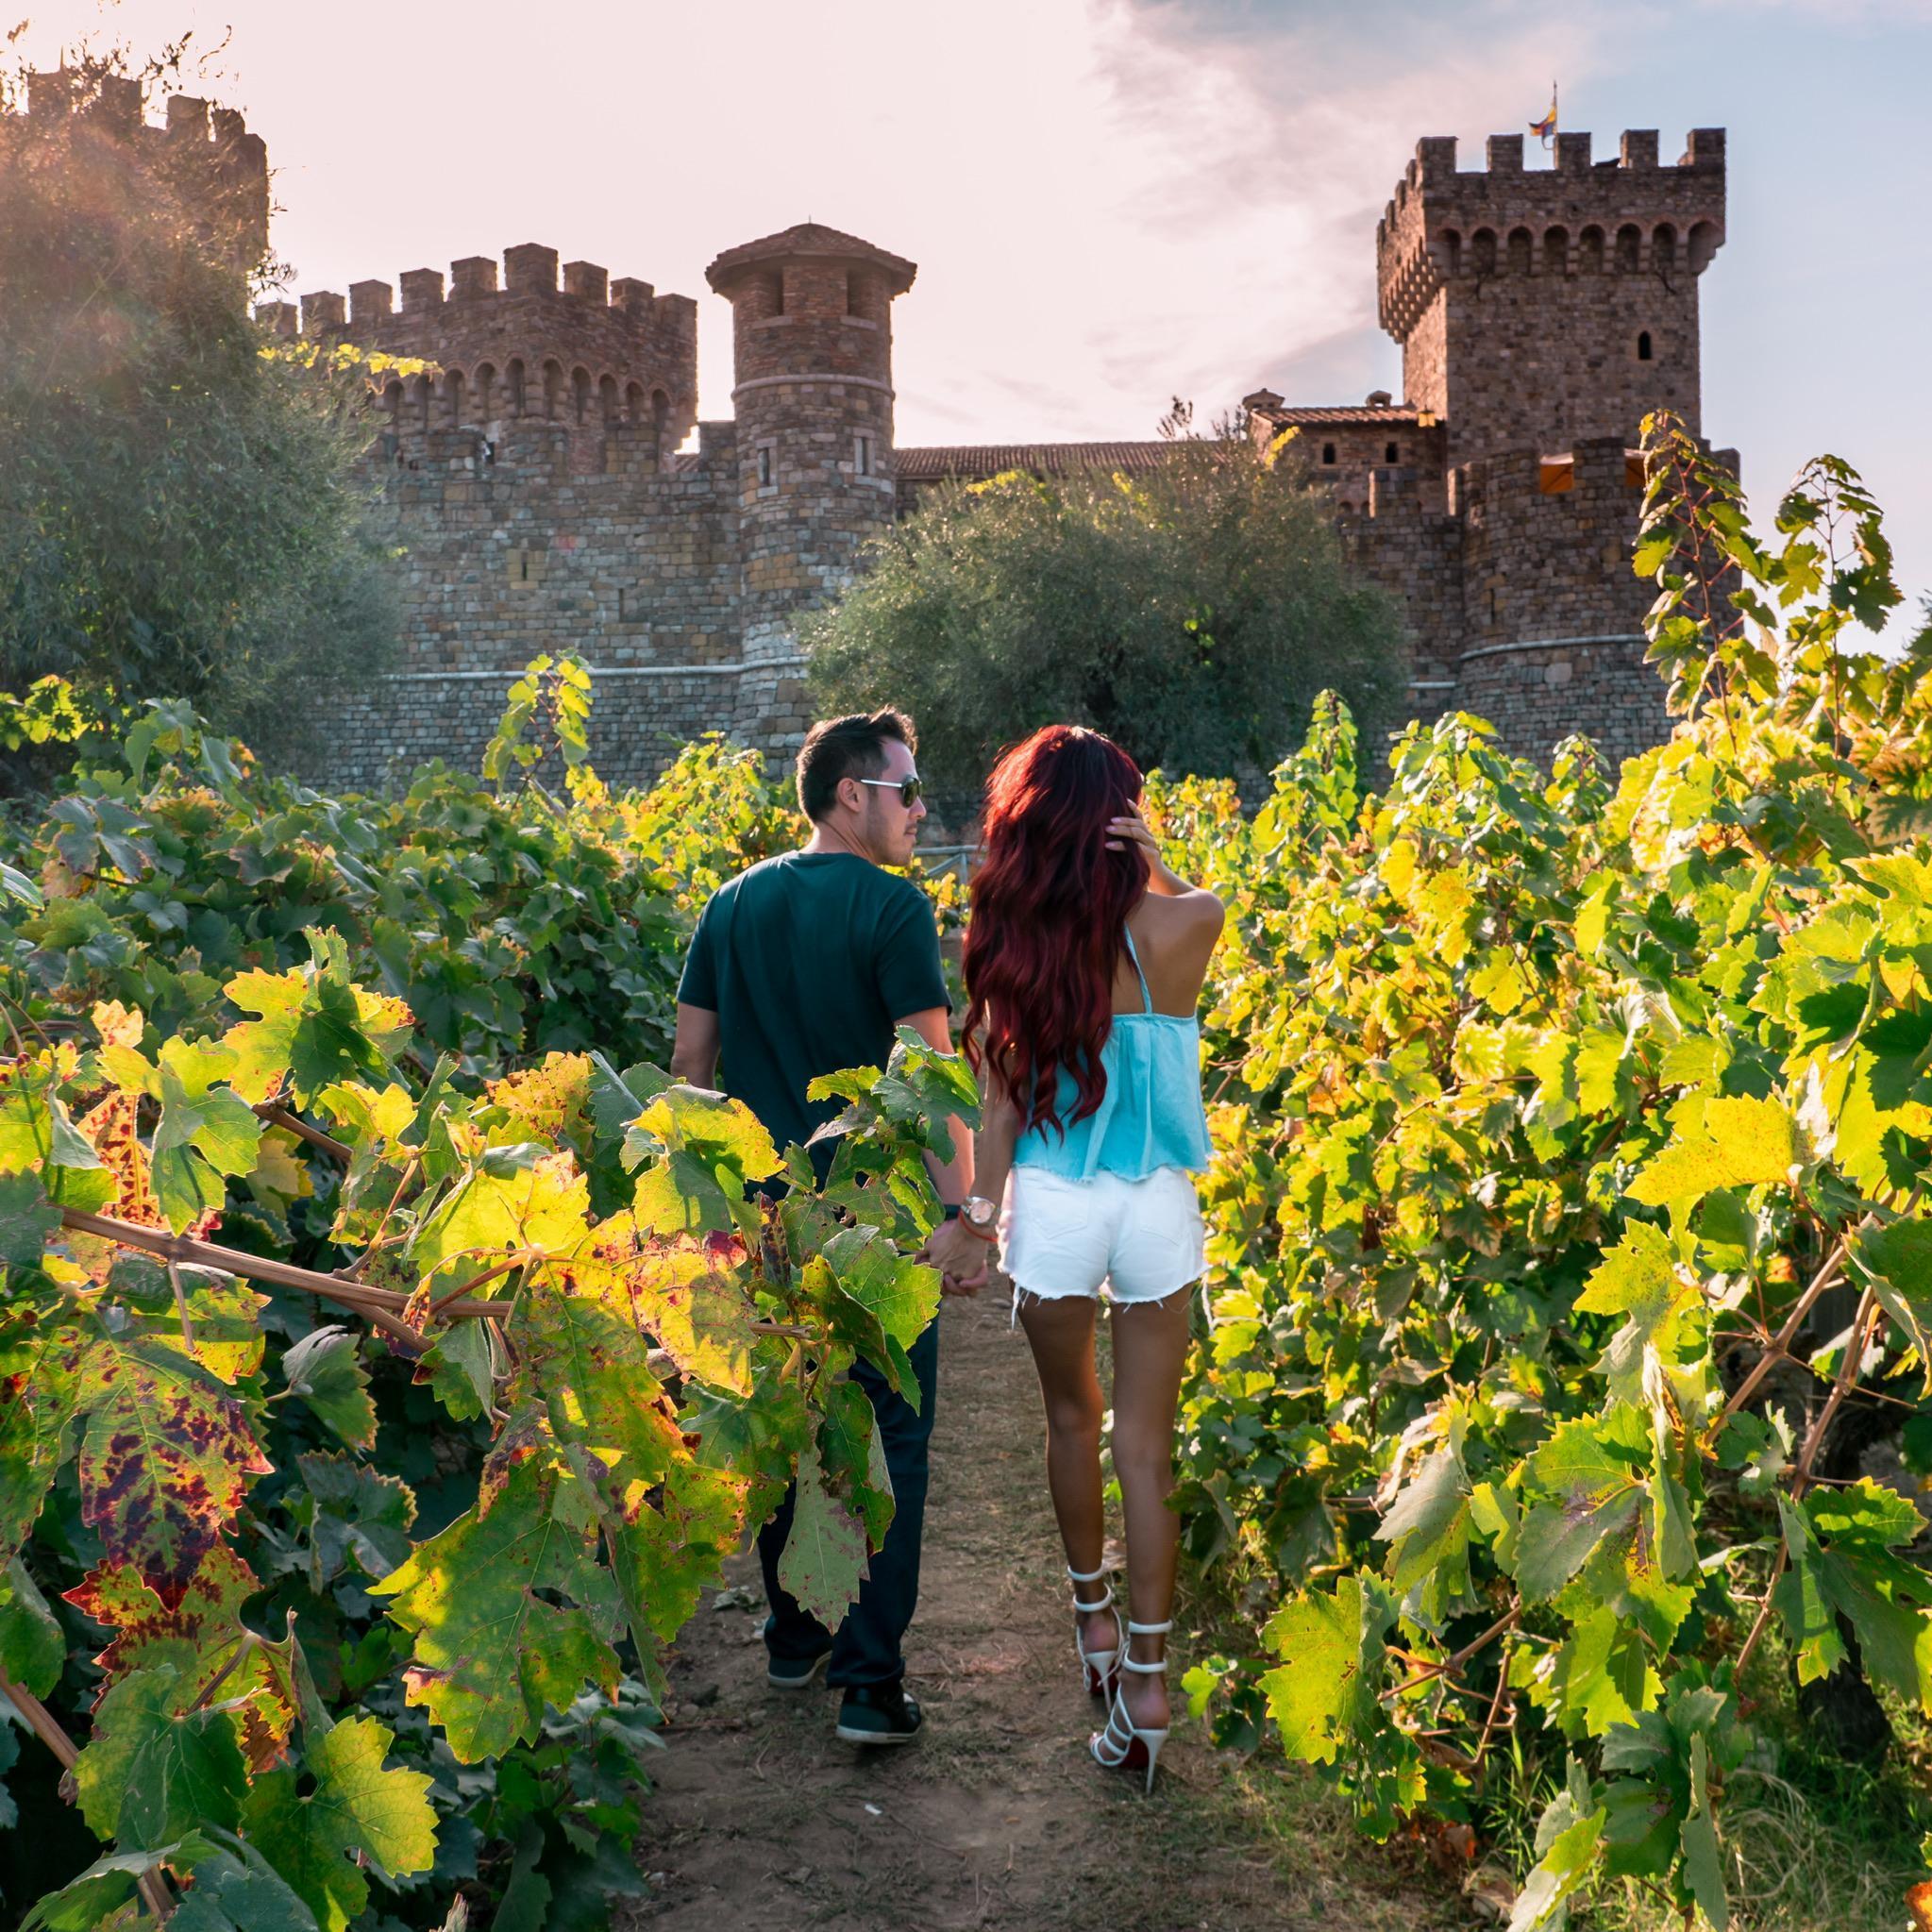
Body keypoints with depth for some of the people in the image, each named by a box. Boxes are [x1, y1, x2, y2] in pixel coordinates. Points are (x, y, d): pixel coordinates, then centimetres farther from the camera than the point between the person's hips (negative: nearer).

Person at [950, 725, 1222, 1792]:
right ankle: (1145, 1679, 8)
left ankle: (1093, 1614, 39)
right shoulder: (1176, 927, -9)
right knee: (1146, 1447, 7)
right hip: (1158, 1212, 0)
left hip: (1051, 1207, 1)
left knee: (1072, 1417, 23)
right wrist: (1151, 858, -1)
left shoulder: (1013, 937, -8)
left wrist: (980, 1206, 4)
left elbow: (1003, 1095, -6)